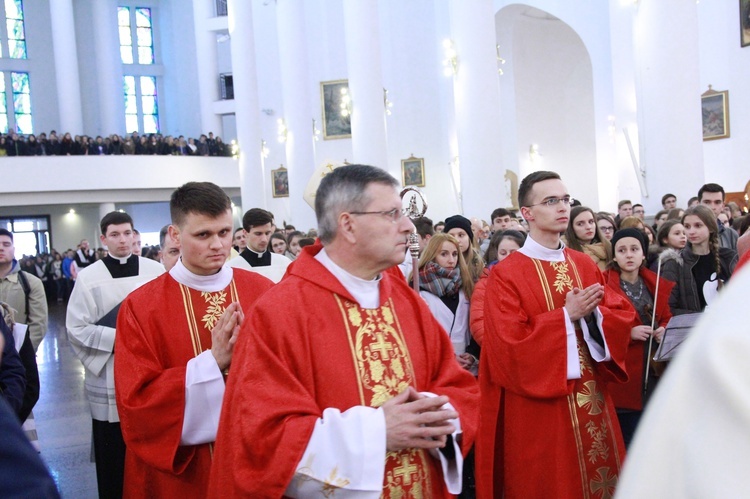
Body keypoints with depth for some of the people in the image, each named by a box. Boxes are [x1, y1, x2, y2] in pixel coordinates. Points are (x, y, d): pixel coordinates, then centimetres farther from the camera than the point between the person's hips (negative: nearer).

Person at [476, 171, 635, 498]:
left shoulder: (585, 265, 8)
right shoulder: (506, 274, -11)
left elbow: (622, 314, 6)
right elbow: (509, 344, -19)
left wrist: (593, 313, -15)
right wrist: (567, 316, -19)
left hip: (592, 402, 6)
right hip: (539, 408, -5)